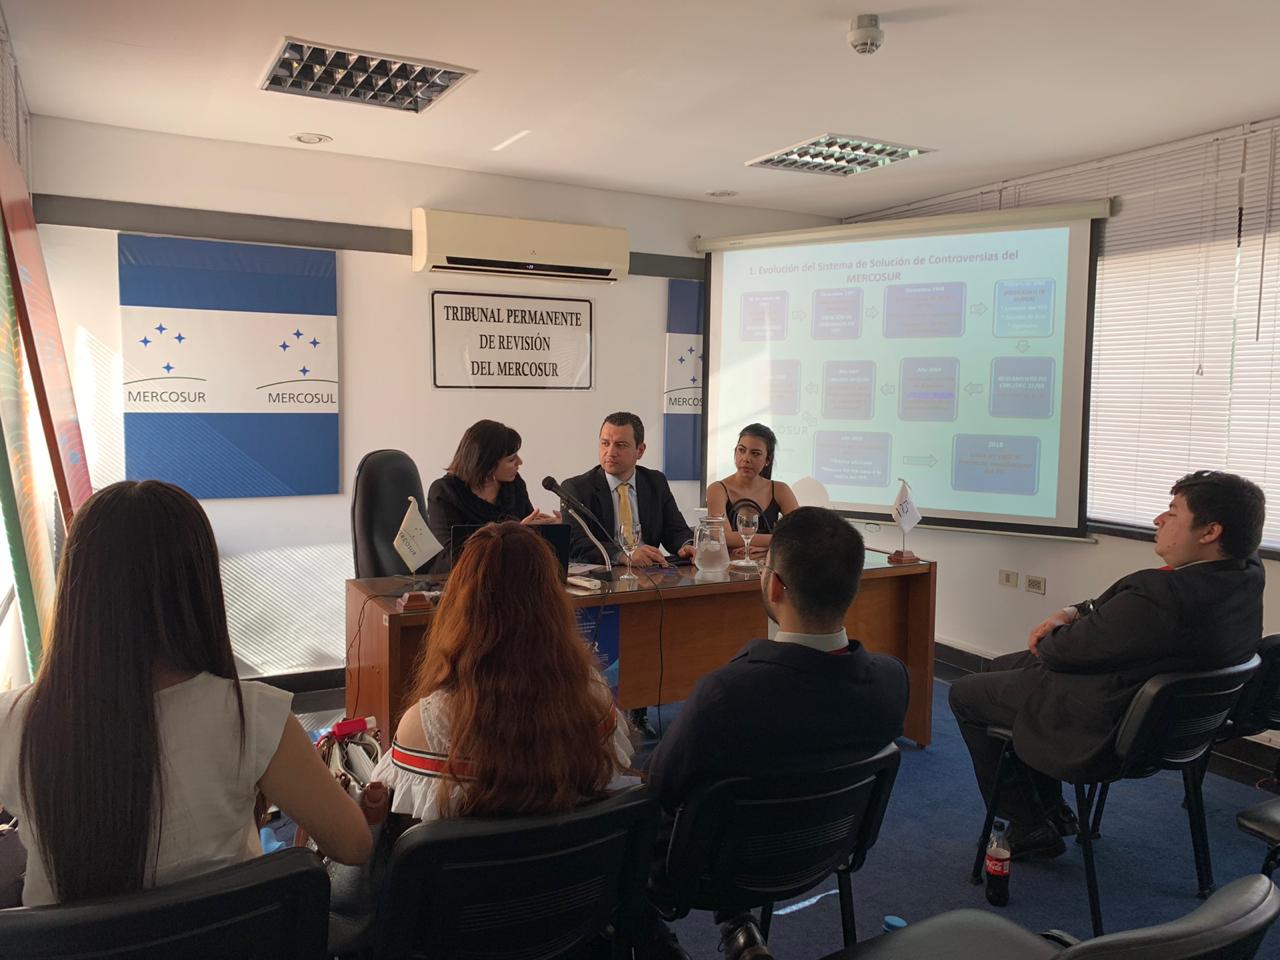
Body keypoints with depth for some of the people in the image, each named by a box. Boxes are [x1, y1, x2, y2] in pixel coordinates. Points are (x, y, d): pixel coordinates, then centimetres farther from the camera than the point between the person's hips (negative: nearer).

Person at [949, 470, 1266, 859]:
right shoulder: (1247, 575, -8)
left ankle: (1030, 829, 22)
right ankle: (1052, 809, 32)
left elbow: (1063, 652, -24)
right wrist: (1070, 613, -7)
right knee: (1003, 665, 25)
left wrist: (1047, 637, -3)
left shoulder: (1162, 598, -38)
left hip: (1101, 732, -9)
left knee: (964, 694, 10)